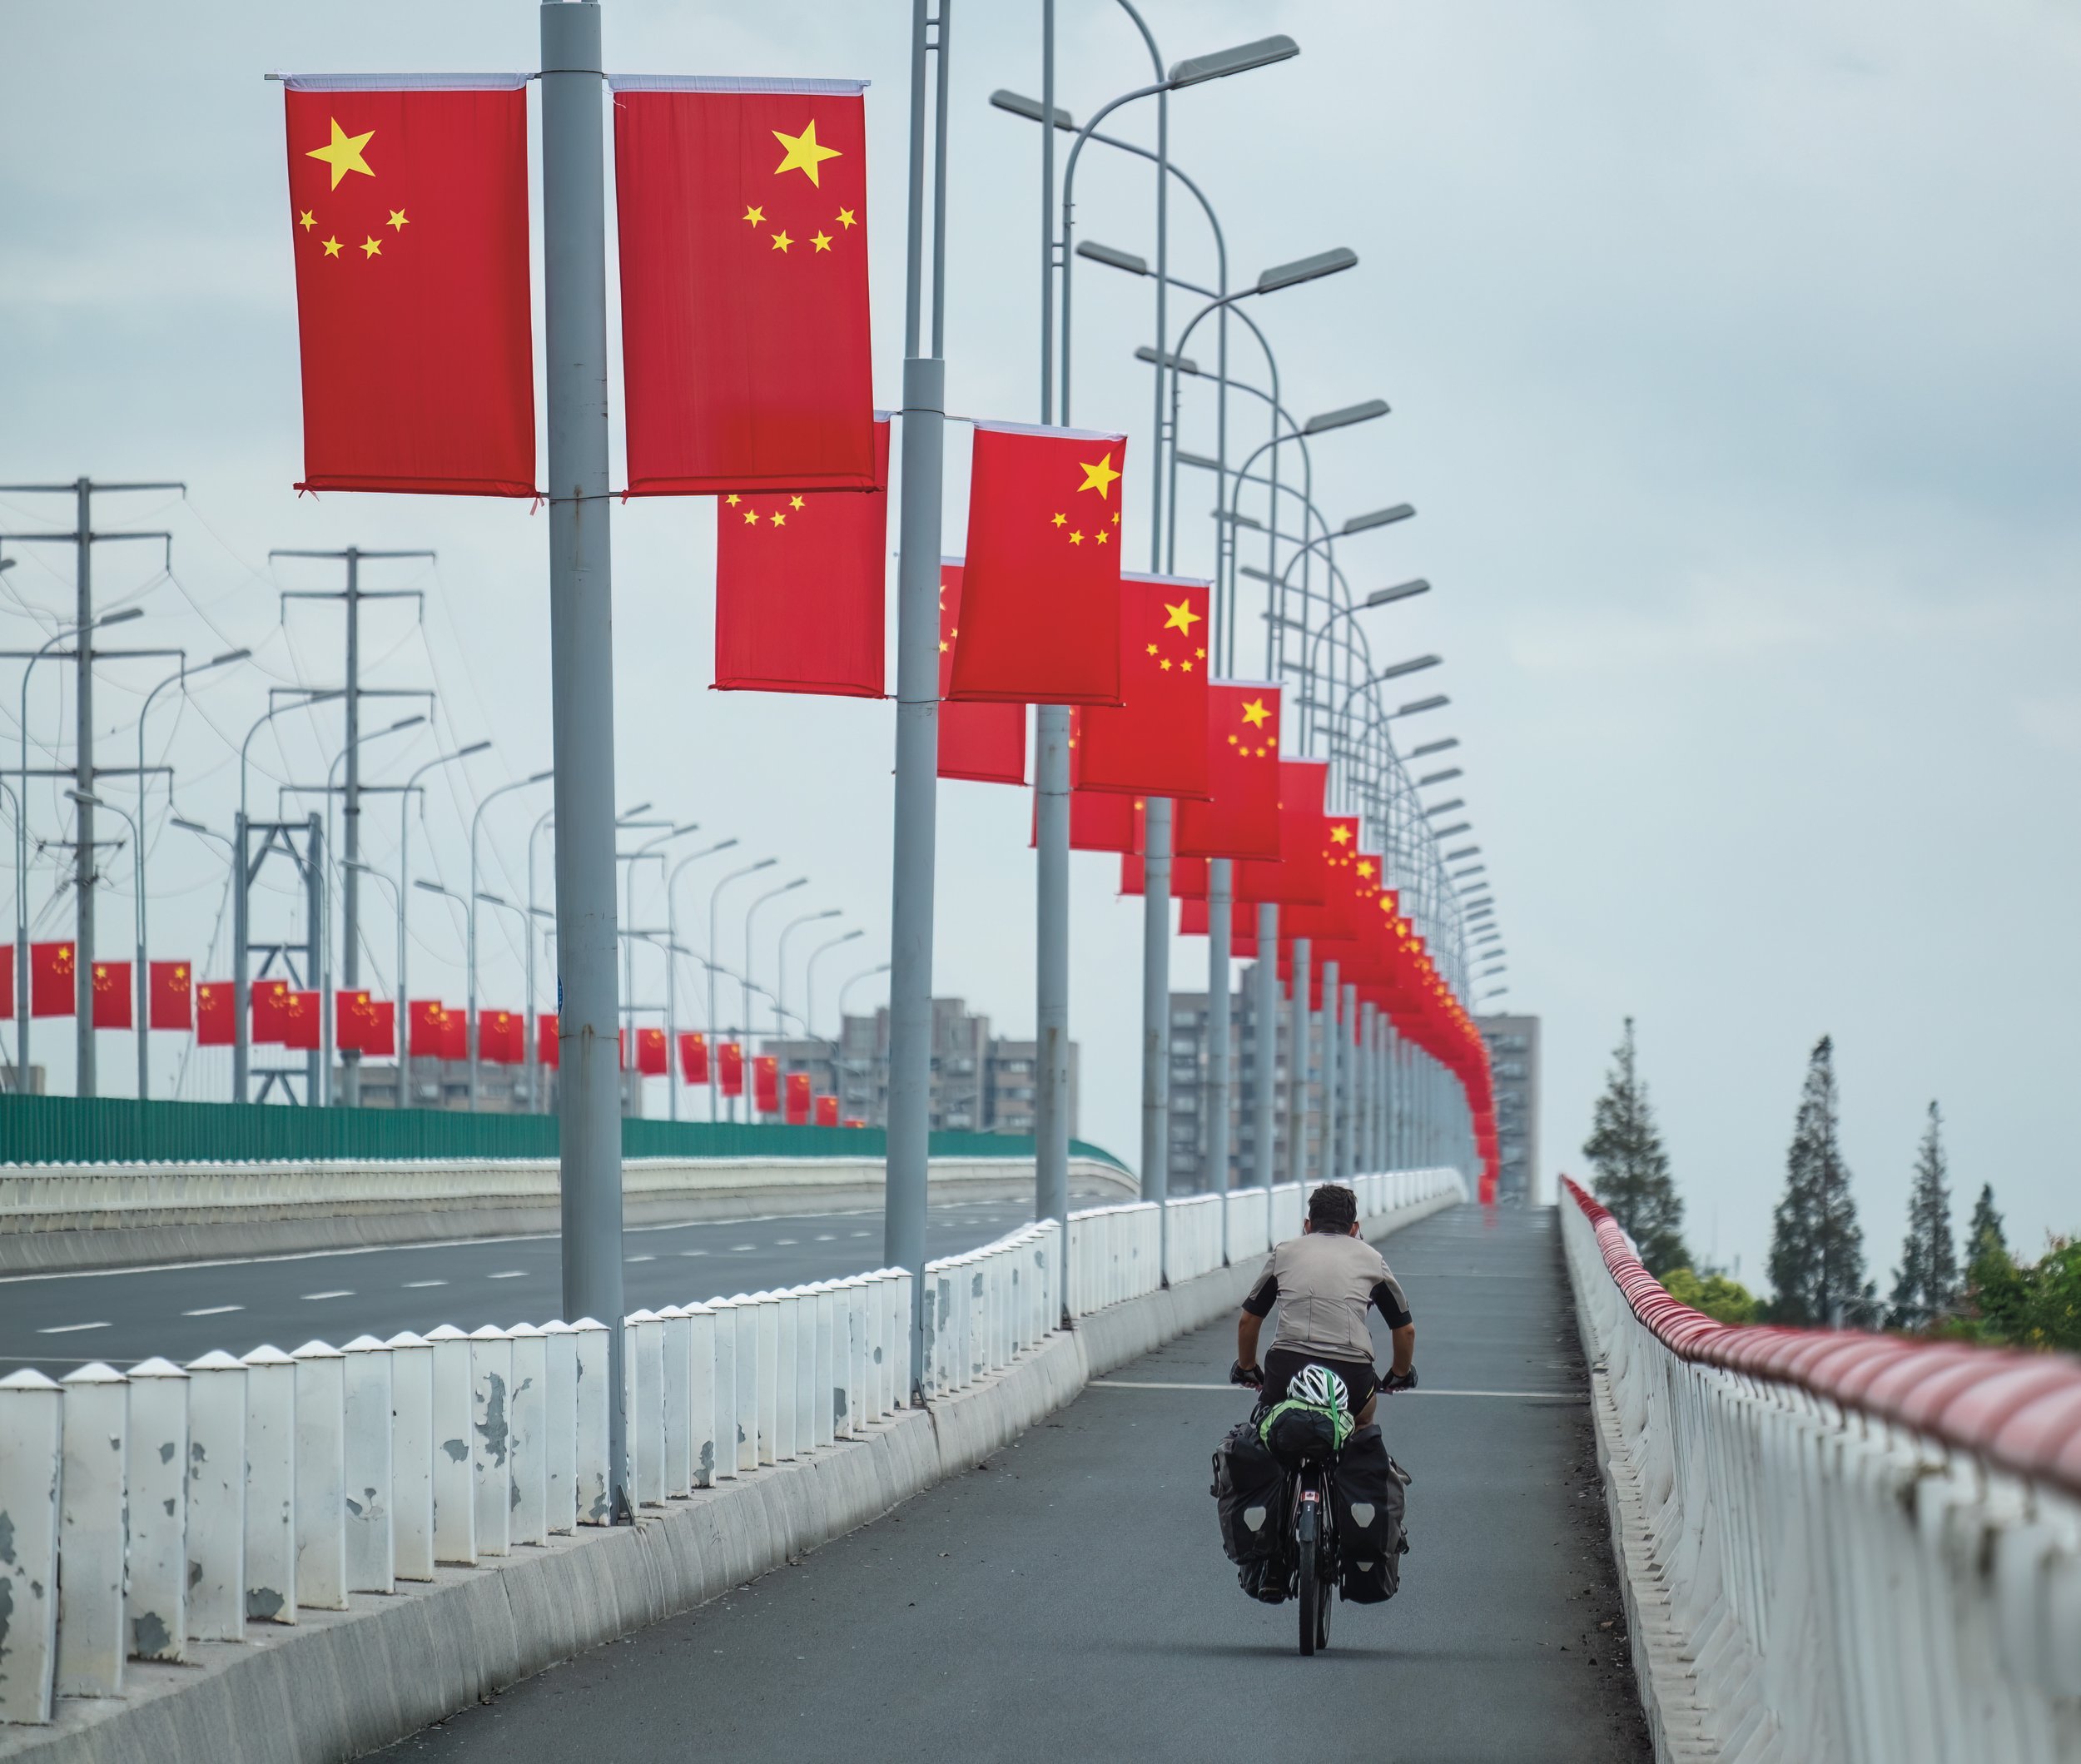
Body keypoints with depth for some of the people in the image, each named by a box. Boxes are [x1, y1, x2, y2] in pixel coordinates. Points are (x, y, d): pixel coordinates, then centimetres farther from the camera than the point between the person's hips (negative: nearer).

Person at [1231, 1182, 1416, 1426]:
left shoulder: (1285, 1252, 20)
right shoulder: (1371, 1258, 19)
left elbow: (1247, 1321, 26)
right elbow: (1406, 1329, 27)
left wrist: (1246, 1369, 43)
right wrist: (1400, 1375, 44)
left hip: (1287, 1371, 0)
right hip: (1351, 1375, 0)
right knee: (1363, 1417, 35)